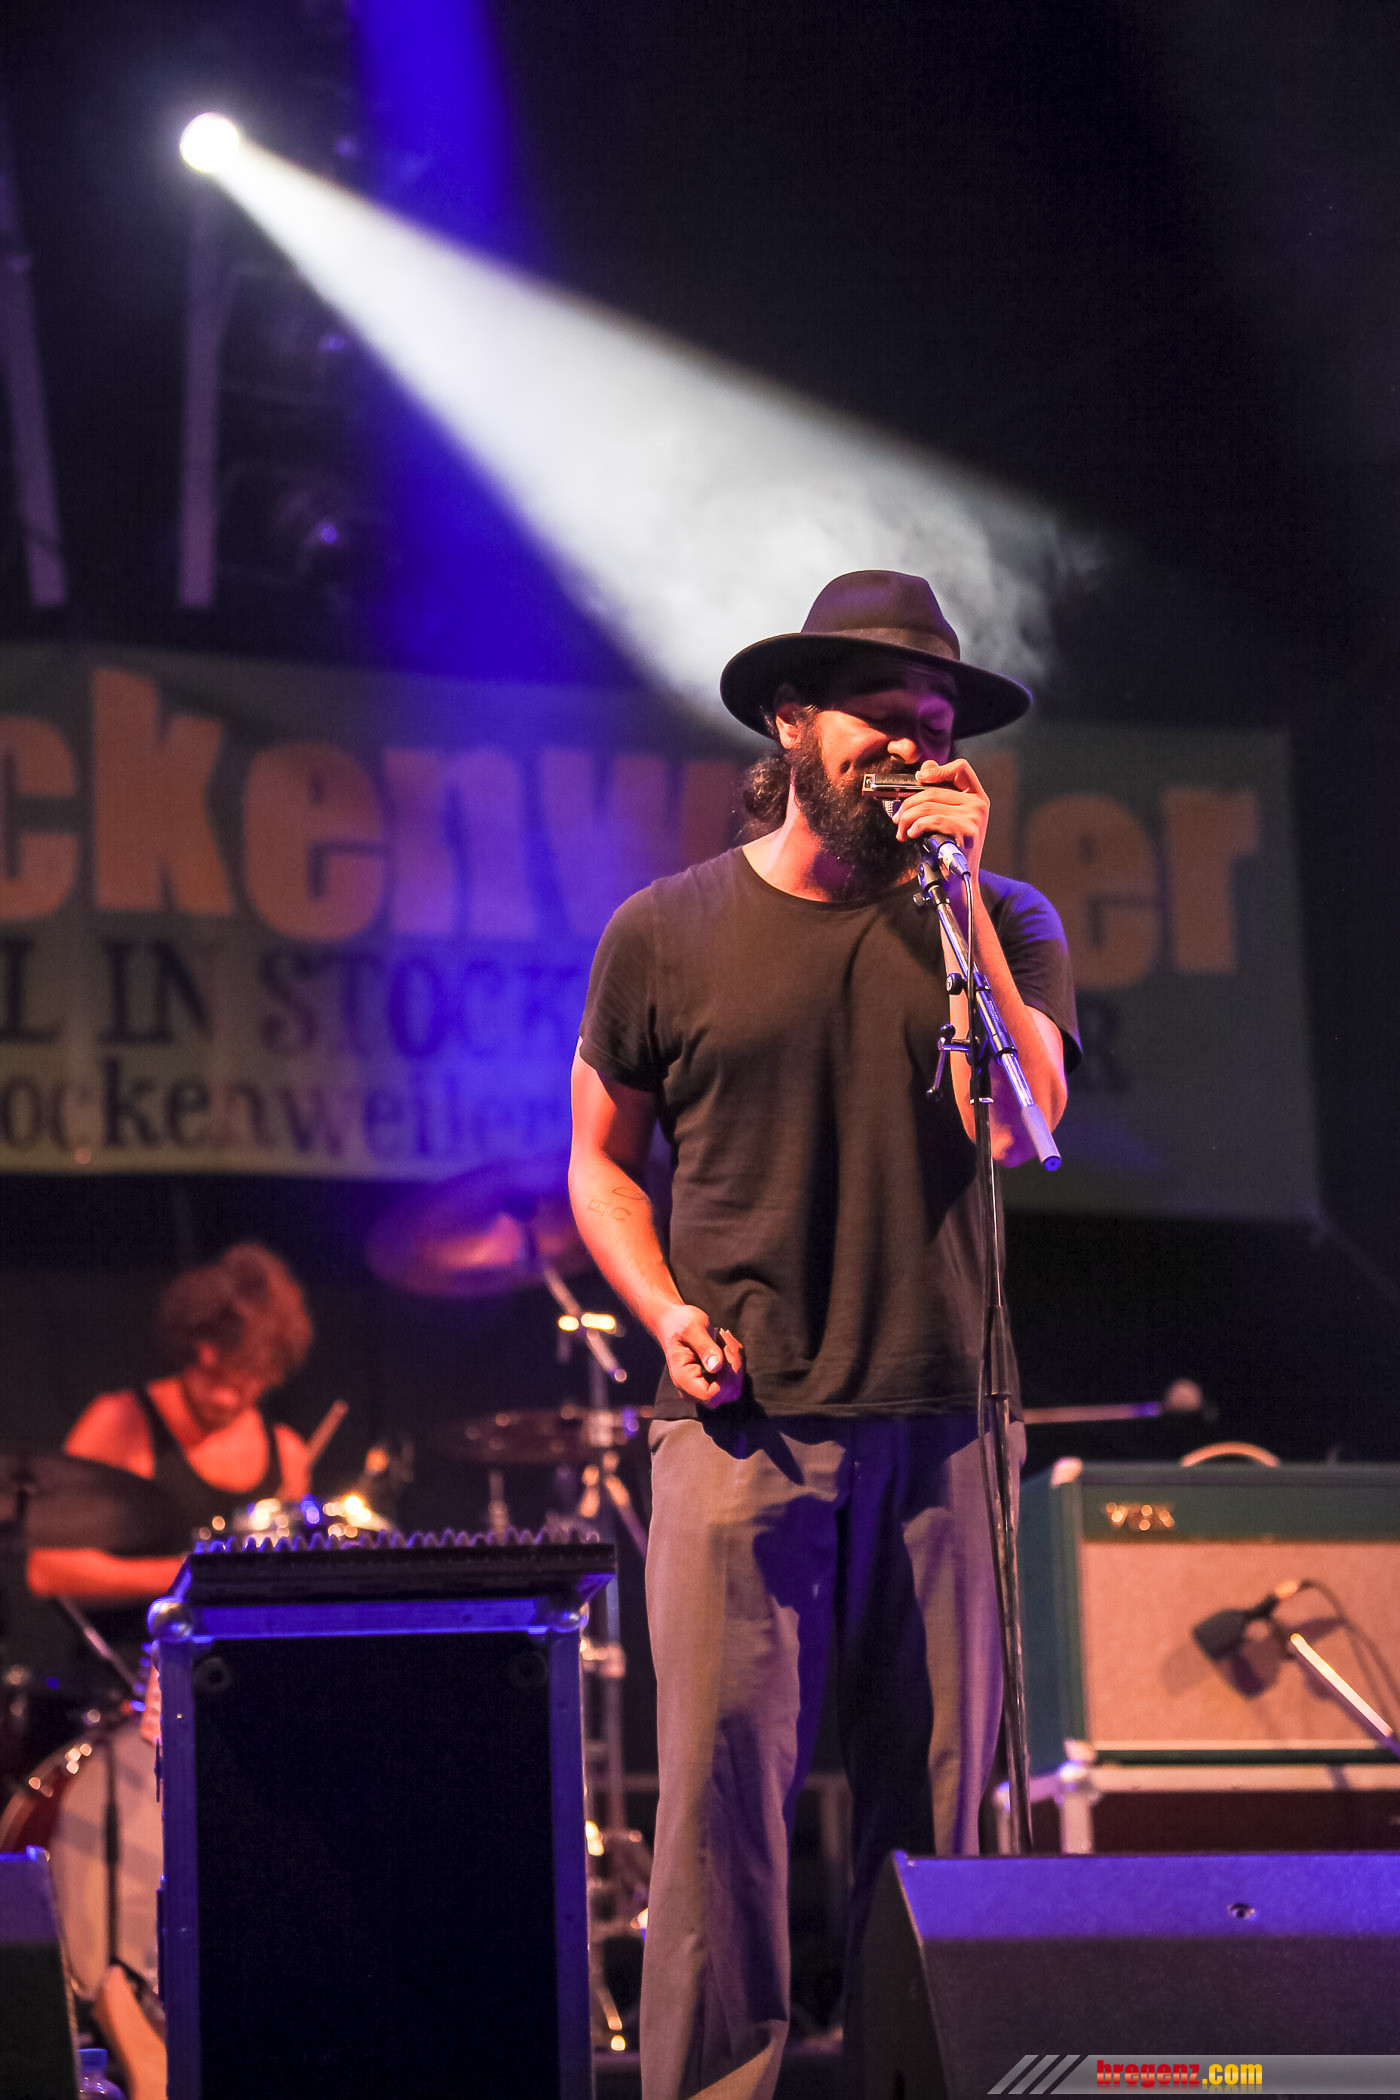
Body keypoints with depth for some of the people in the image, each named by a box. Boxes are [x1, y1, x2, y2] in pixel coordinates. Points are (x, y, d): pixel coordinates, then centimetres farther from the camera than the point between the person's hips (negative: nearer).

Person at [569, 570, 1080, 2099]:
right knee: (722, 1785, -8)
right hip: (741, 1427, -1)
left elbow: (1022, 1124, -7)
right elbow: (601, 1159, 17)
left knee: (932, 1798, 3)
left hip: (939, 1427, 2)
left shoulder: (999, 924, 9)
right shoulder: (665, 937, 7)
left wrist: (955, 887, -8)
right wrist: (665, 1312, -1)